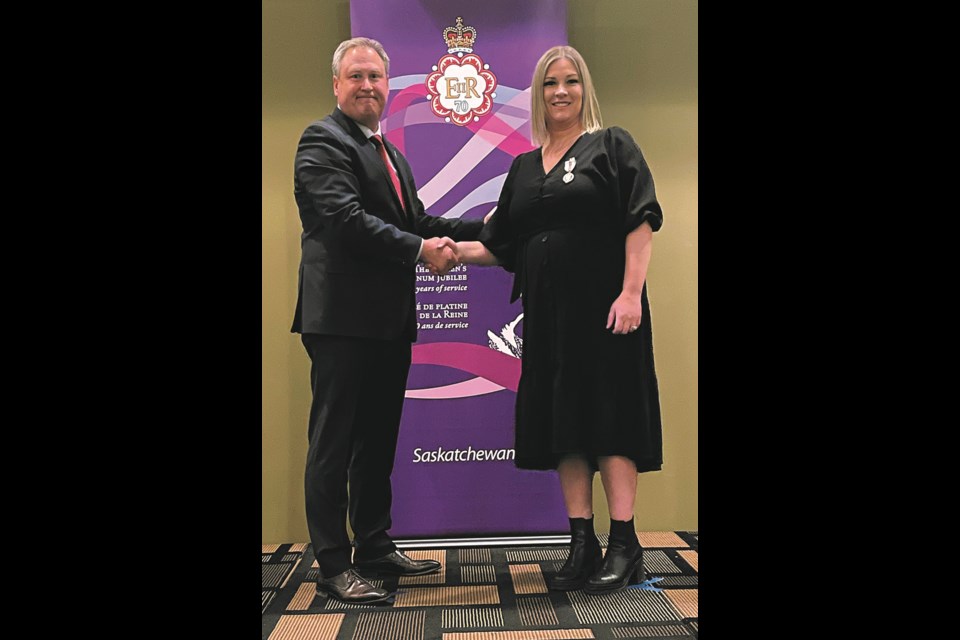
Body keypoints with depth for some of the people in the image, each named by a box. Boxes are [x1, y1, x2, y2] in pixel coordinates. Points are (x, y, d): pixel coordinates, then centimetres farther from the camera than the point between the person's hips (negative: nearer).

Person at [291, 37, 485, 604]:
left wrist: (485, 227, 10)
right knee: (334, 444, -1)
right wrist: (421, 250, -18)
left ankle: (375, 544, 29)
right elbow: (347, 220, -19)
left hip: (390, 319, 9)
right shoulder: (323, 141, -7)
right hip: (343, 318, -9)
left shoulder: (390, 153, 22)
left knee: (378, 440, 16)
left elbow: (416, 222, 18)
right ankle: (334, 567, 7)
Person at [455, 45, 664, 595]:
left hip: (603, 308, -5)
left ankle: (625, 545, 2)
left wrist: (631, 291, -18)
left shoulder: (612, 146, 3)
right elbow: (501, 246, 15)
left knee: (609, 414, -6)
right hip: (548, 313, 5)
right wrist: (454, 249, -1)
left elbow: (640, 222, -7)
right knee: (563, 421, 5)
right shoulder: (524, 168, 17)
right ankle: (583, 544, 13)